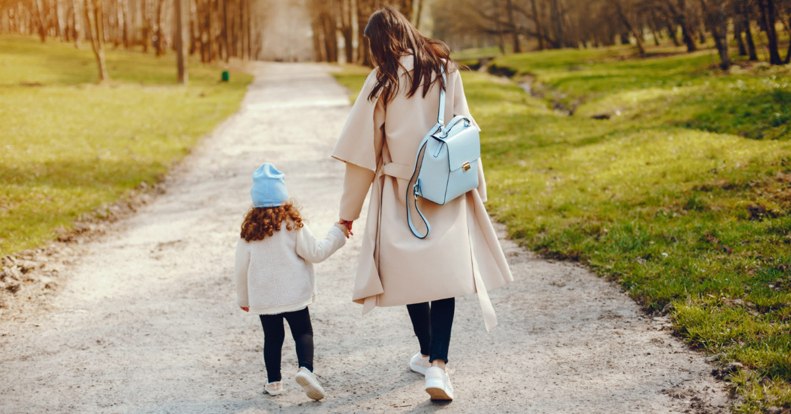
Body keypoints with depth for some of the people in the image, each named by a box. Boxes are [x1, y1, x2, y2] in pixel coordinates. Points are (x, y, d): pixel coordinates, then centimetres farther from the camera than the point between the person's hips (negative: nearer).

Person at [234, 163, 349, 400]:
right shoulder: (293, 225, -10)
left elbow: (242, 267, 6)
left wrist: (243, 298, 18)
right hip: (293, 294, -3)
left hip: (262, 297, 3)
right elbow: (315, 253, -5)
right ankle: (305, 369, -18)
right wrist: (338, 234, 6)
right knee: (303, 333, 5)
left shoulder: (249, 230, 0)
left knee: (272, 337, 15)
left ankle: (273, 382, 17)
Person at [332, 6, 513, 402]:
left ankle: (427, 355, 27)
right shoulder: (446, 70, 1)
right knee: (445, 273, 1)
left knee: (411, 272, 13)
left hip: (402, 192, -2)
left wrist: (349, 210, 3)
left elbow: (363, 150, -4)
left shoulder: (382, 81, -7)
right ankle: (438, 364, -12)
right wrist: (476, 186, 14)